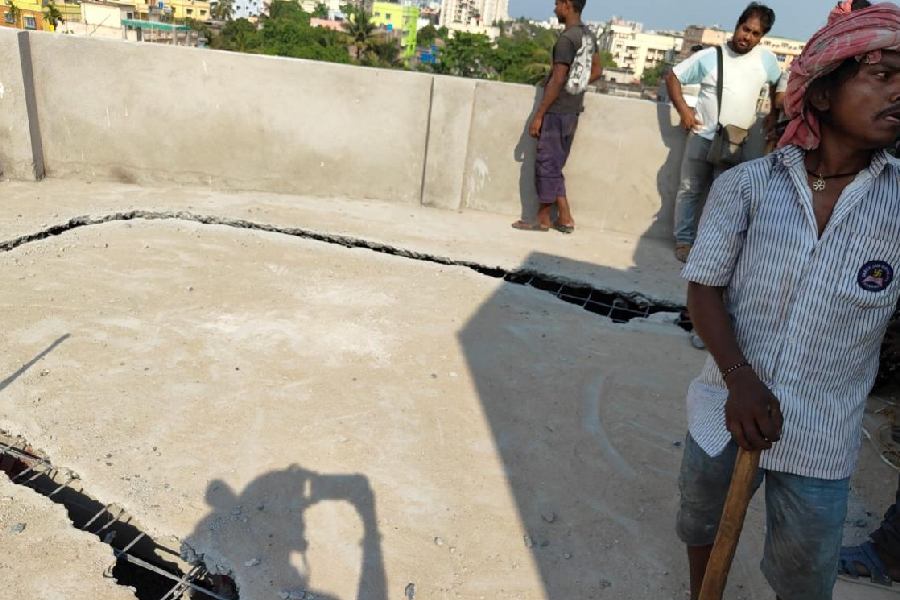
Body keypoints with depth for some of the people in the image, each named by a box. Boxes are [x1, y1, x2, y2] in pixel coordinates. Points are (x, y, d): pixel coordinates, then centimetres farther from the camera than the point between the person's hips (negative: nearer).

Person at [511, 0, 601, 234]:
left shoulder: (567, 38, -16)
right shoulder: (589, 35, 12)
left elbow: (558, 81, -19)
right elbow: (597, 70, 21)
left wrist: (538, 115, -15)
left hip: (557, 112, -9)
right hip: (572, 111, 9)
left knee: (546, 165, 0)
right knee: (555, 166, 14)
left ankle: (543, 219, 9)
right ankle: (564, 218, 15)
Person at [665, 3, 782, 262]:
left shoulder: (766, 58, 3)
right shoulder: (709, 56, -3)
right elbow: (672, 77, 2)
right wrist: (683, 109, -8)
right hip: (702, 137, -1)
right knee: (690, 191, 5)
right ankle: (684, 240, 16)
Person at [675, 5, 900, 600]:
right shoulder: (746, 184, -9)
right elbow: (704, 287, -8)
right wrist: (740, 380, -20)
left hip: (821, 440, 0)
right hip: (727, 409, 1)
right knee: (701, 519, 24)